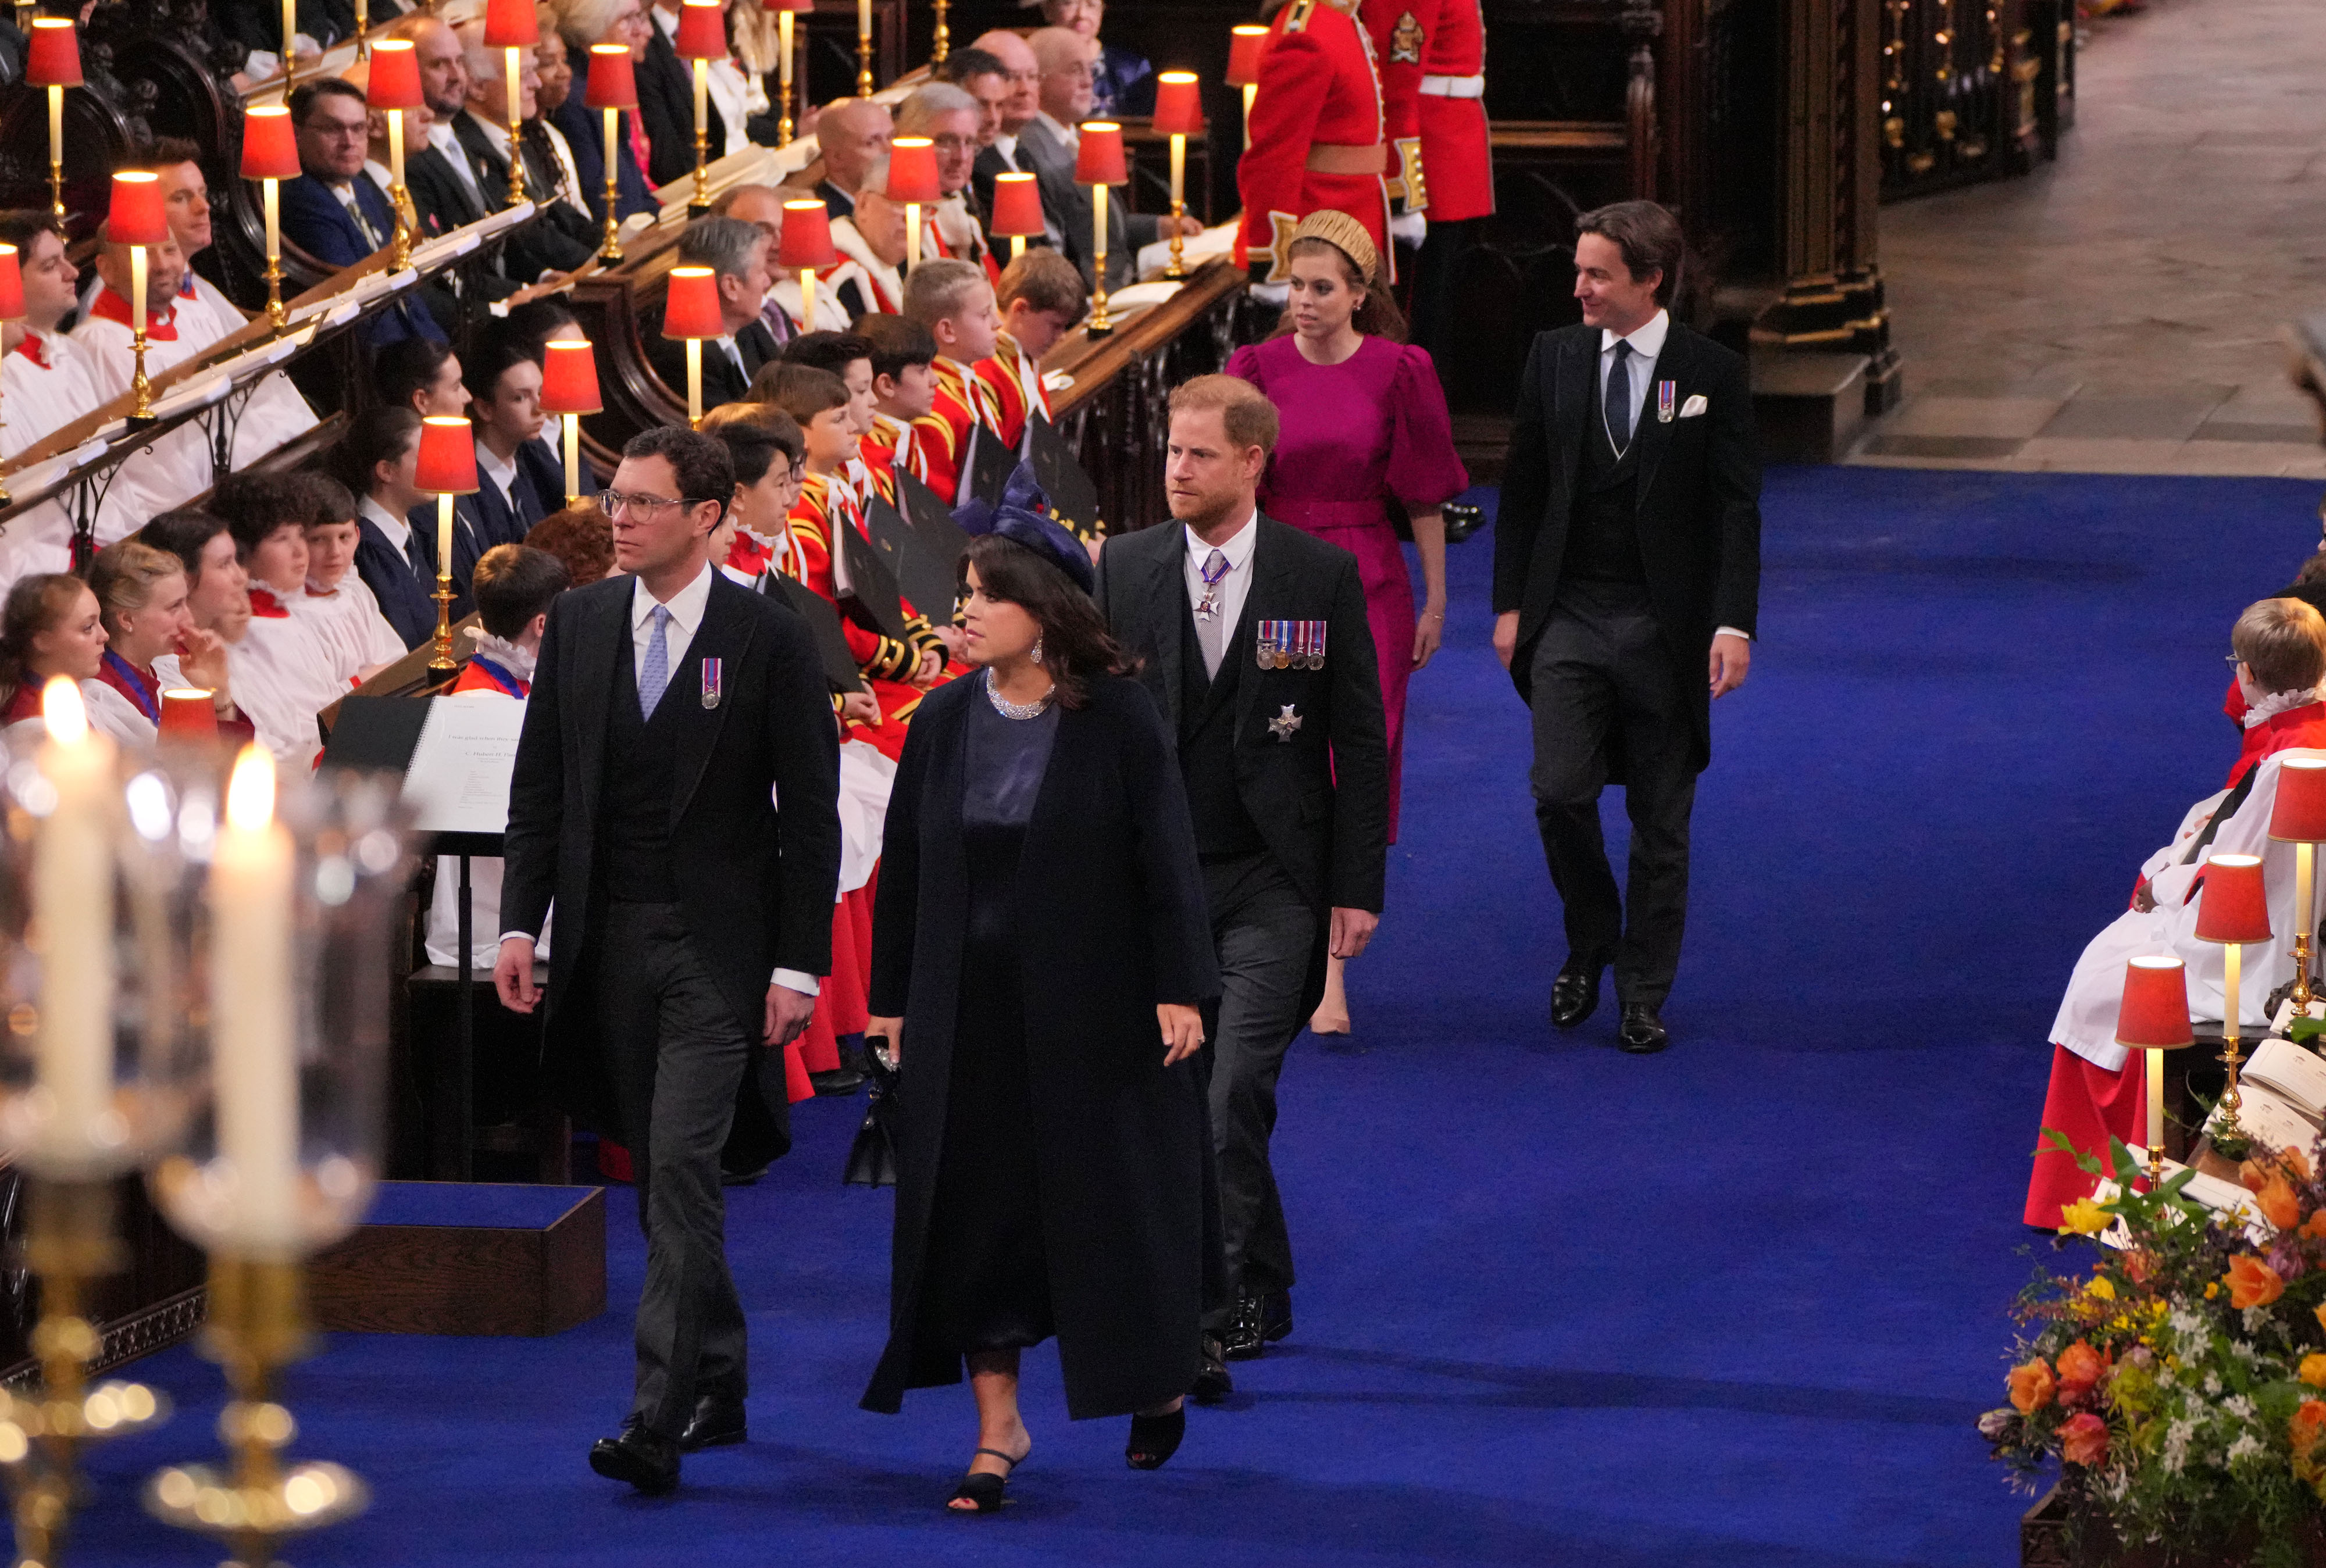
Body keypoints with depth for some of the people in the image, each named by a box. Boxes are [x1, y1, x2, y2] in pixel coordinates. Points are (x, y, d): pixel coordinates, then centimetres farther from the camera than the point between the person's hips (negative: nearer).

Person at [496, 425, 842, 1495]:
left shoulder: (770, 640, -5)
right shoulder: (579, 623, 7)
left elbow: (809, 815, -4)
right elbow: (540, 785, 11)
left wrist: (799, 964, -9)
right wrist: (520, 924, 2)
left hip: (715, 945, -5)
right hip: (606, 940, 5)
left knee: (681, 1167, -14)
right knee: (660, 1174, 12)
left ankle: (659, 1420, -17)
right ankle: (716, 1388, 25)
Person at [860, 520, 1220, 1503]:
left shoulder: (1117, 722, -8)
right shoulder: (944, 723, 3)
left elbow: (1165, 858, -9)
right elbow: (904, 866, 7)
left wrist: (1179, 988, -15)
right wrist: (893, 998, 6)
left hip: (1092, 1000, -4)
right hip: (970, 1008, 4)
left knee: (1111, 1194, 6)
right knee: (975, 1208, 3)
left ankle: (1158, 1378, 30)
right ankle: (998, 1424, 11)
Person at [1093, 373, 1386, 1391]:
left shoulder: (1323, 576, -2)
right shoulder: (1125, 569, 4)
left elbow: (1360, 738, 1)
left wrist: (1358, 884, -4)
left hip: (1273, 883, -3)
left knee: (1233, 1097, -14)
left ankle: (1206, 1324, -14)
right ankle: (1263, 1297, 26)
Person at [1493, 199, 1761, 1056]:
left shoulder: (1712, 374, -3)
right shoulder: (1554, 357, 4)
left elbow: (1736, 510, -4)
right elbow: (1522, 491, 9)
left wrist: (1733, 624, -13)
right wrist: (1510, 604, 4)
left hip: (1664, 625, -1)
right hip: (1569, 616, 2)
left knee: (1661, 821, 4)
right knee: (1561, 792, -11)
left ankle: (1644, 995, 15)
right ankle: (1590, 944, 15)